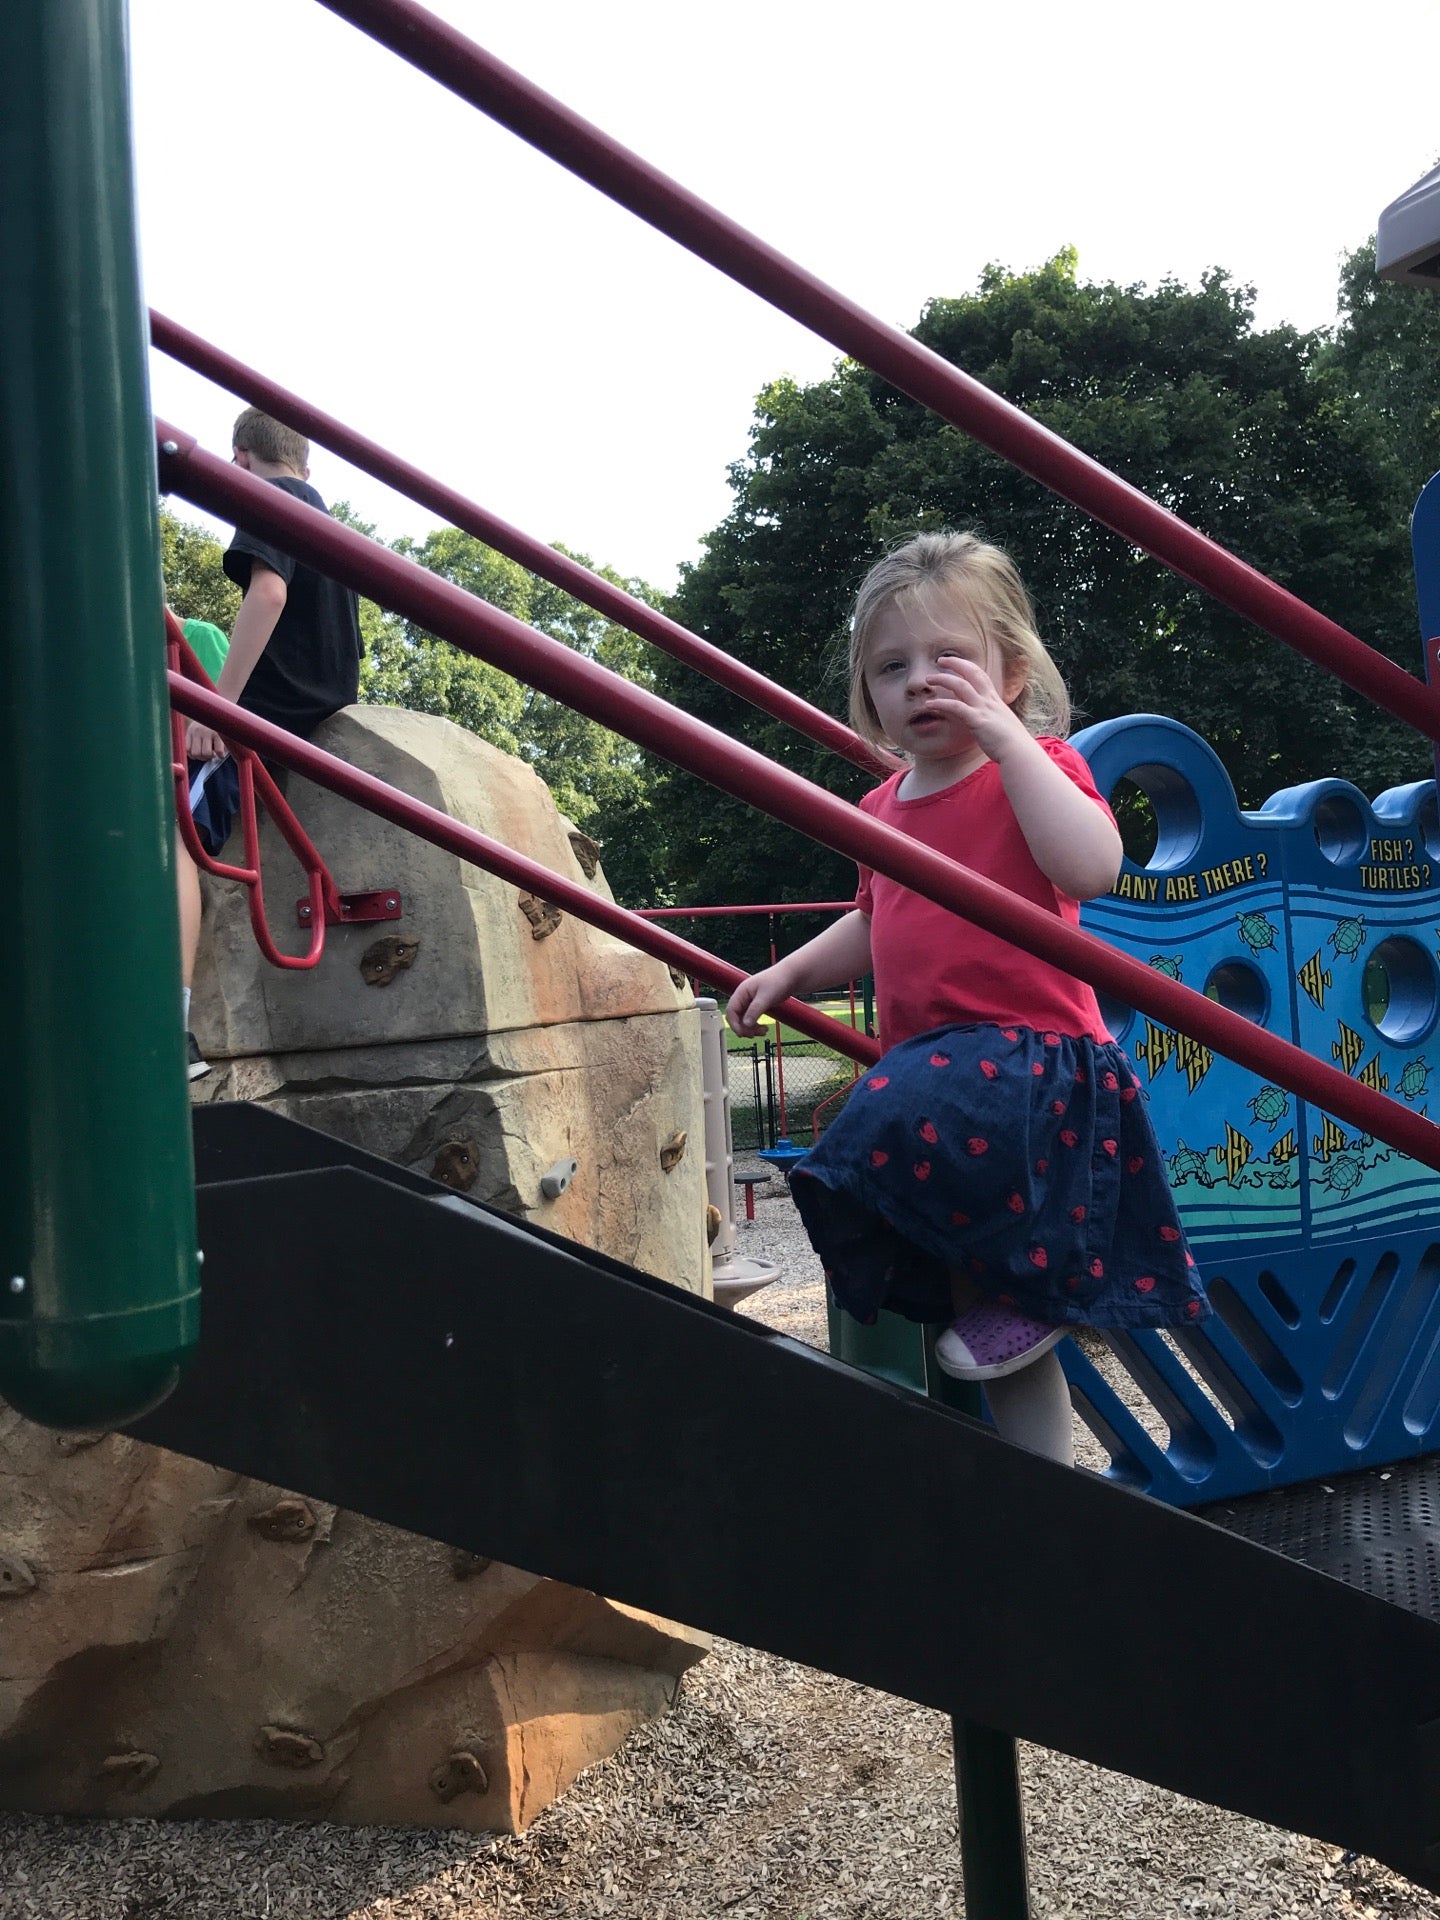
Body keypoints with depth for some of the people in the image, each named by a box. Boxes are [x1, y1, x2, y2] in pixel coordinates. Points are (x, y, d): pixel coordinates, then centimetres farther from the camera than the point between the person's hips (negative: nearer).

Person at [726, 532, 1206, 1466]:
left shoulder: (1034, 764, -5)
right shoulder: (885, 806, 14)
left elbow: (1092, 869, -26)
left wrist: (1004, 733, -26)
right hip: (932, 1057, 7)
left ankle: (1000, 1289, -9)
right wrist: (792, 970, 16)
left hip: (1027, 1052, -7)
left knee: (900, 1122, -36)